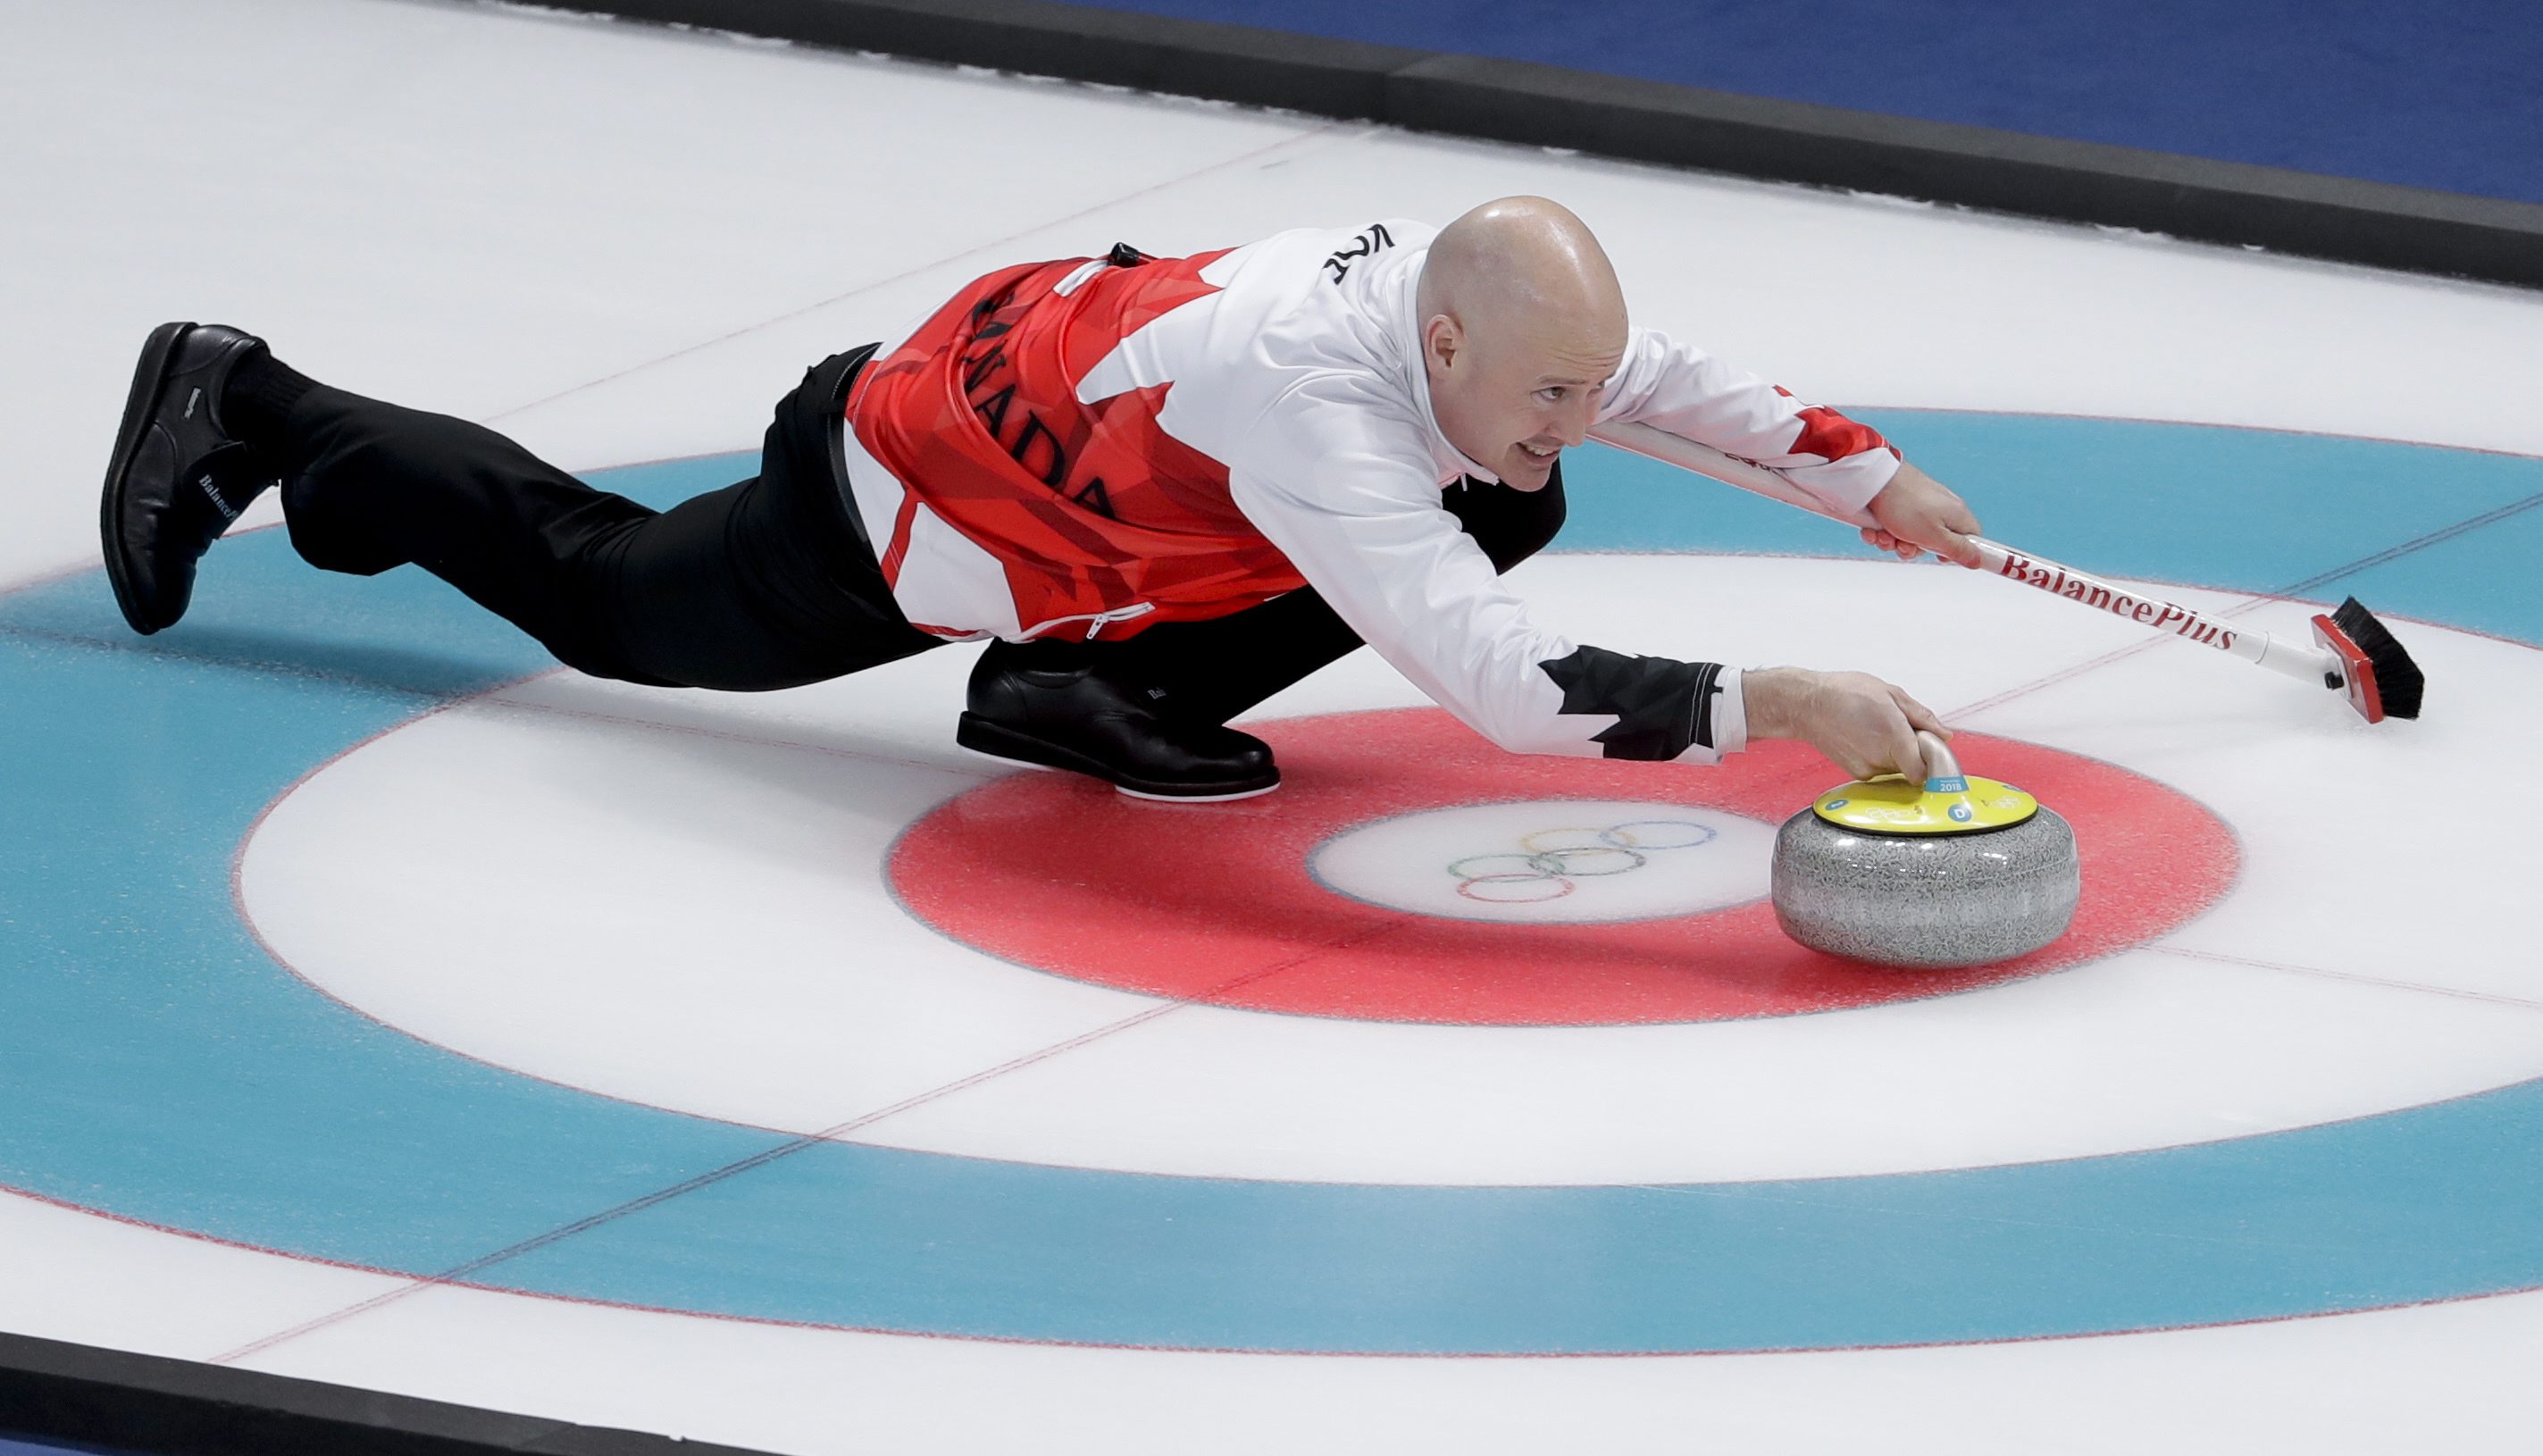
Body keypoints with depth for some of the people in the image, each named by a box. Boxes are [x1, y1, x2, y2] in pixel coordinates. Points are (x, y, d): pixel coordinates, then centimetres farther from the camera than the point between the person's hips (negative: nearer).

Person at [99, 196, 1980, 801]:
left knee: (1509, 509, -6)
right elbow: (1505, 685, -53)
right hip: (897, 521, -7)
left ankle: (1099, 692, 2)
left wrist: (1866, 471, -9)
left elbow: (1672, 380, 1)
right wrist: (1768, 703, -55)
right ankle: (247, 417, 39)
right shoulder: (1313, 408, -45)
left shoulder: (1481, 289, -22)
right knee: (611, 601, 20)